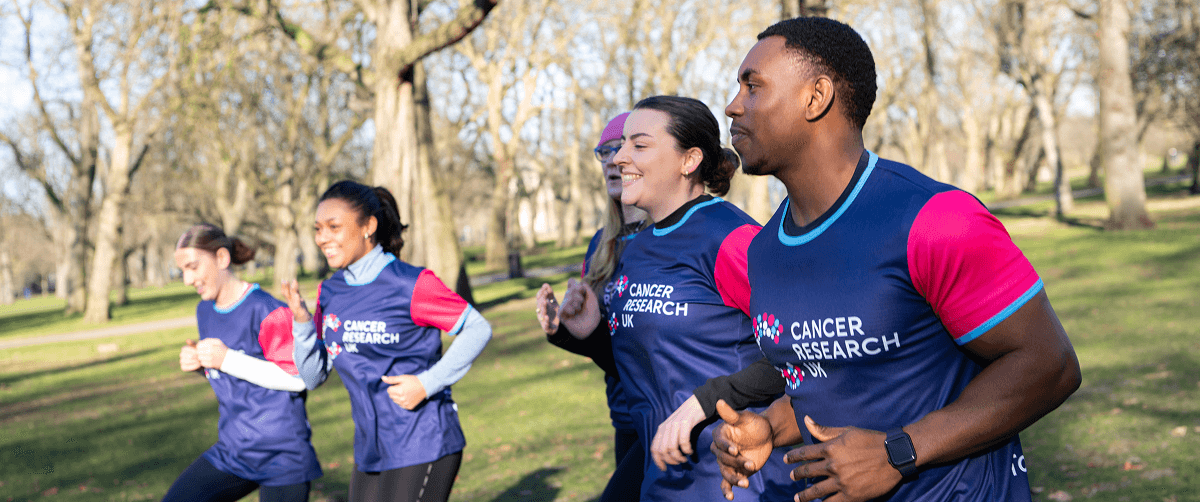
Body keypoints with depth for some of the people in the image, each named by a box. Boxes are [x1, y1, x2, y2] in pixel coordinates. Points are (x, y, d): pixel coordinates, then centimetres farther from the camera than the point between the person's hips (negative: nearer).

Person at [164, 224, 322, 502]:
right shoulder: (205, 312, 10)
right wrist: (199, 364, -1)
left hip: (281, 455, -7)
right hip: (231, 451, 7)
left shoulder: (266, 310, -16)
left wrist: (228, 359, -20)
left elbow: (297, 378, -18)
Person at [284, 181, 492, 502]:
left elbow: (478, 330, -8)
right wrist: (302, 321, -8)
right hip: (370, 450, 7)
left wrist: (427, 383, -16)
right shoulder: (329, 293, 6)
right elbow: (313, 377, 8)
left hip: (421, 448, -7)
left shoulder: (411, 285, -13)